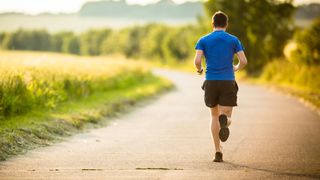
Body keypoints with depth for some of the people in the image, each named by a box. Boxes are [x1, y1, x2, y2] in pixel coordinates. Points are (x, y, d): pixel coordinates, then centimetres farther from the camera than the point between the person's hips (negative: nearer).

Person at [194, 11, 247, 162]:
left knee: (214, 116, 18)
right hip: (228, 82, -1)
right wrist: (237, 68, 21)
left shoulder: (204, 40, 5)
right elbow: (243, 61, -2)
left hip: (211, 82, 1)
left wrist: (199, 69, 15)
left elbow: (197, 60, -9)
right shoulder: (233, 40, 6)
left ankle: (218, 152, 10)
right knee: (226, 118, 1)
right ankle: (224, 120, -40)